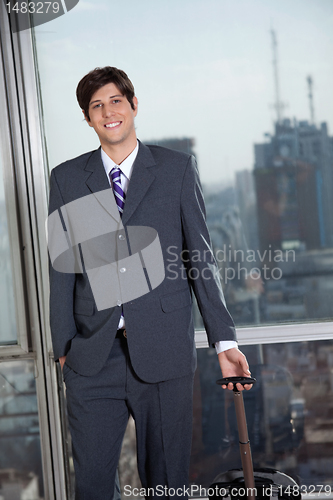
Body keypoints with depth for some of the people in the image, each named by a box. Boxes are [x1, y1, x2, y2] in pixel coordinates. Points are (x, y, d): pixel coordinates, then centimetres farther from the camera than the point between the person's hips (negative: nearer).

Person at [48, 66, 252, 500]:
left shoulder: (178, 168, 6)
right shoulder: (66, 178, 9)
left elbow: (200, 257, 5)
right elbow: (61, 267, 8)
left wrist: (223, 338, 0)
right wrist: (63, 346, 4)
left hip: (165, 351, -1)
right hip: (93, 357, 1)